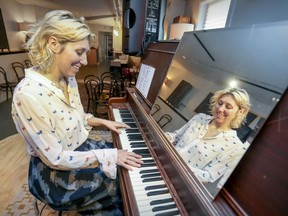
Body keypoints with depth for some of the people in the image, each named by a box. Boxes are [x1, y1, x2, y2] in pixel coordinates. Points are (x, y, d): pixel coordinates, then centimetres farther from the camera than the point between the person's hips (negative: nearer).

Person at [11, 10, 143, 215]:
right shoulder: (28, 94, -31)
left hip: (80, 148, 7)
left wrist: (104, 122, 0)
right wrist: (109, 156, -26)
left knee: (125, 164, 11)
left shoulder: (69, 79, -6)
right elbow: (56, 159, -26)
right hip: (56, 172, -6)